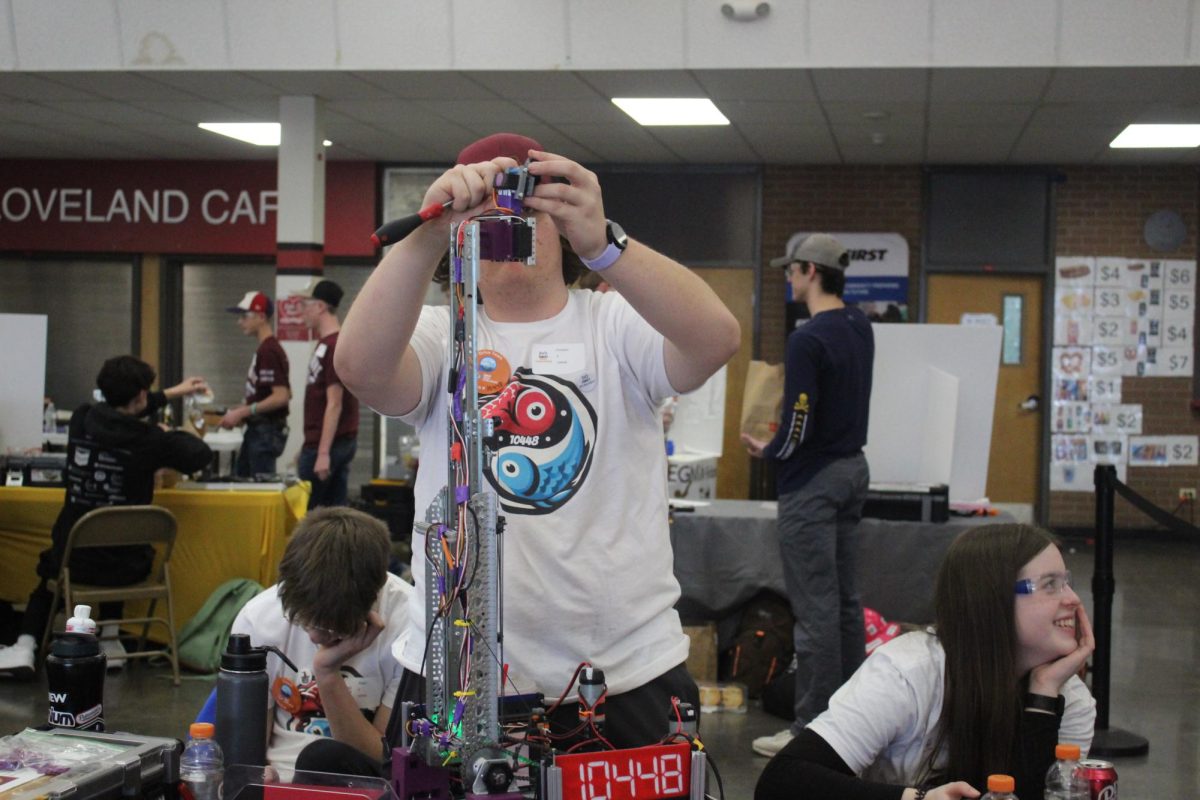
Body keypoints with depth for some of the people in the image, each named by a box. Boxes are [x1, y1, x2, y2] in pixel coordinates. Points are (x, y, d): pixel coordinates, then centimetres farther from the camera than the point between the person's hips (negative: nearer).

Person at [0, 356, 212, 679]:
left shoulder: (82, 420, -3)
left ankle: (26, 645, 18)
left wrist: (172, 393, 29)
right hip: (126, 567, -1)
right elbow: (202, 455, -3)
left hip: (72, 560, 1)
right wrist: (171, 435, 15)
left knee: (49, 568, 37)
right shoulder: (149, 439, -15)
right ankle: (109, 639, 34)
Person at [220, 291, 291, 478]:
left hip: (267, 432, -10)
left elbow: (281, 396, -24)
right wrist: (243, 410, 12)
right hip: (256, 430, 10)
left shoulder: (268, 351, -18)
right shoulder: (265, 348, 12)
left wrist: (243, 412, -20)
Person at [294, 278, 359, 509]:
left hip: (327, 444, -9)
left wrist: (323, 453, -22)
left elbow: (334, 405, -20)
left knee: (305, 510, -4)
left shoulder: (334, 347, -16)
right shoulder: (325, 343, 14)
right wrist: (308, 446, 22)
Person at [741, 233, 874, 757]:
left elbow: (798, 427, -21)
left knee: (815, 606, -6)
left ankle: (813, 728, -1)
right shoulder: (860, 328, 9)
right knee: (844, 599, 14)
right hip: (852, 468, 10)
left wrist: (766, 452, -3)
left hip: (813, 482, -10)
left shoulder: (808, 339, -20)